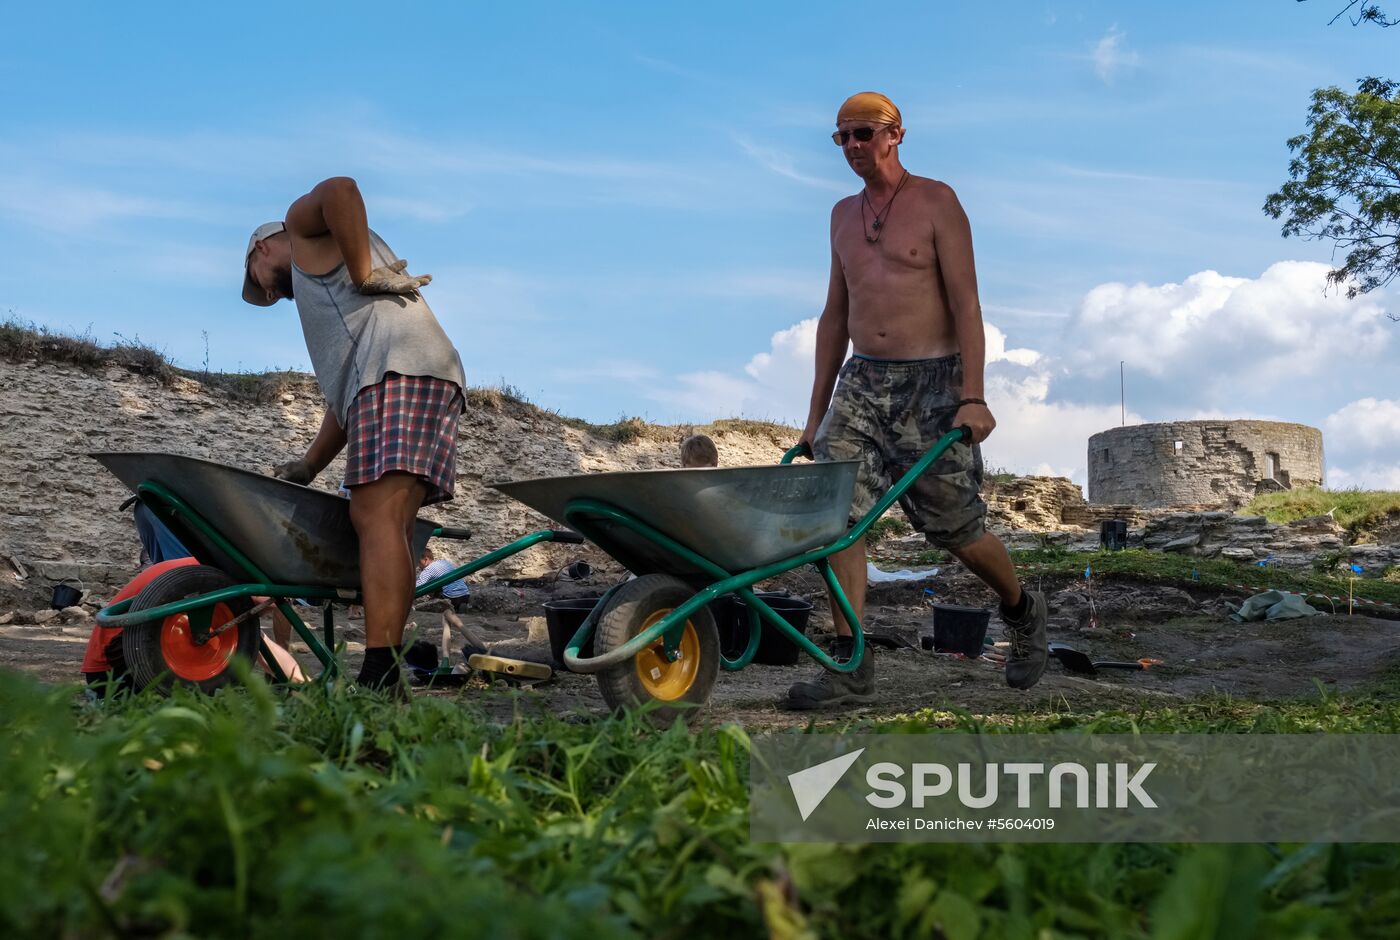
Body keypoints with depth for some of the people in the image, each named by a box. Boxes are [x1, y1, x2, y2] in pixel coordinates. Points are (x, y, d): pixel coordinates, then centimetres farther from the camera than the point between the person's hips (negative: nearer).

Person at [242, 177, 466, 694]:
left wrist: (365, 275, -5)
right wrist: (307, 467, 31)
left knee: (377, 518, -19)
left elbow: (340, 189, -9)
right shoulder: (318, 281, 40)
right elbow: (344, 398, 34)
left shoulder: (302, 227, 18)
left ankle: (379, 676, -28)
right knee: (383, 524, 3)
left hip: (398, 370, -9)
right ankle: (387, 678, -4)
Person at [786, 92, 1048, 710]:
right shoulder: (844, 215, 15)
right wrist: (817, 410, 15)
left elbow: (966, 304, -9)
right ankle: (850, 669, -6)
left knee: (955, 528, 1)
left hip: (930, 383, -5)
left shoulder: (936, 202, -3)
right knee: (839, 512, -10)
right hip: (861, 382, 5)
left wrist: (972, 398, -19)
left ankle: (1022, 612, 31)